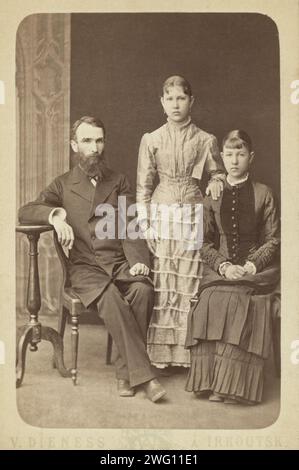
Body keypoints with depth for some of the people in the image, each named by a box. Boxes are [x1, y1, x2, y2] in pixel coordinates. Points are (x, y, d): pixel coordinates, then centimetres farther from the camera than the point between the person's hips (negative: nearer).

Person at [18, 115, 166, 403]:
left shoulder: (118, 183, 18)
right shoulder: (63, 185, 15)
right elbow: (25, 211, 3)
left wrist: (137, 260, -12)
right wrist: (55, 214, -19)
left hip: (120, 262, 2)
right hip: (84, 266, -1)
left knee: (142, 289, -31)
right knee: (110, 298, -34)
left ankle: (126, 371, -18)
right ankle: (143, 374, -28)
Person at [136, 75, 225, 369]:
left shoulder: (206, 141, 5)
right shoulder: (151, 140, 7)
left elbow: (219, 174, 15)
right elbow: (143, 186, 6)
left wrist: (217, 183, -9)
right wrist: (144, 223, -2)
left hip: (192, 215, 0)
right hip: (160, 213, 1)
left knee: (190, 284, -2)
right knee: (159, 284, -1)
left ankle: (188, 351, 9)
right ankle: (159, 352, 9)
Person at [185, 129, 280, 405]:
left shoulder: (263, 194, 6)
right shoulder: (212, 196, 11)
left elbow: (273, 240, 4)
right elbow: (205, 242, 8)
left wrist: (250, 267, -12)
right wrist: (222, 266, -10)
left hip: (256, 269, -2)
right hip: (220, 268, 2)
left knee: (240, 302, -31)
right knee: (211, 303, -29)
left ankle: (233, 385, -24)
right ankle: (208, 380, -23)